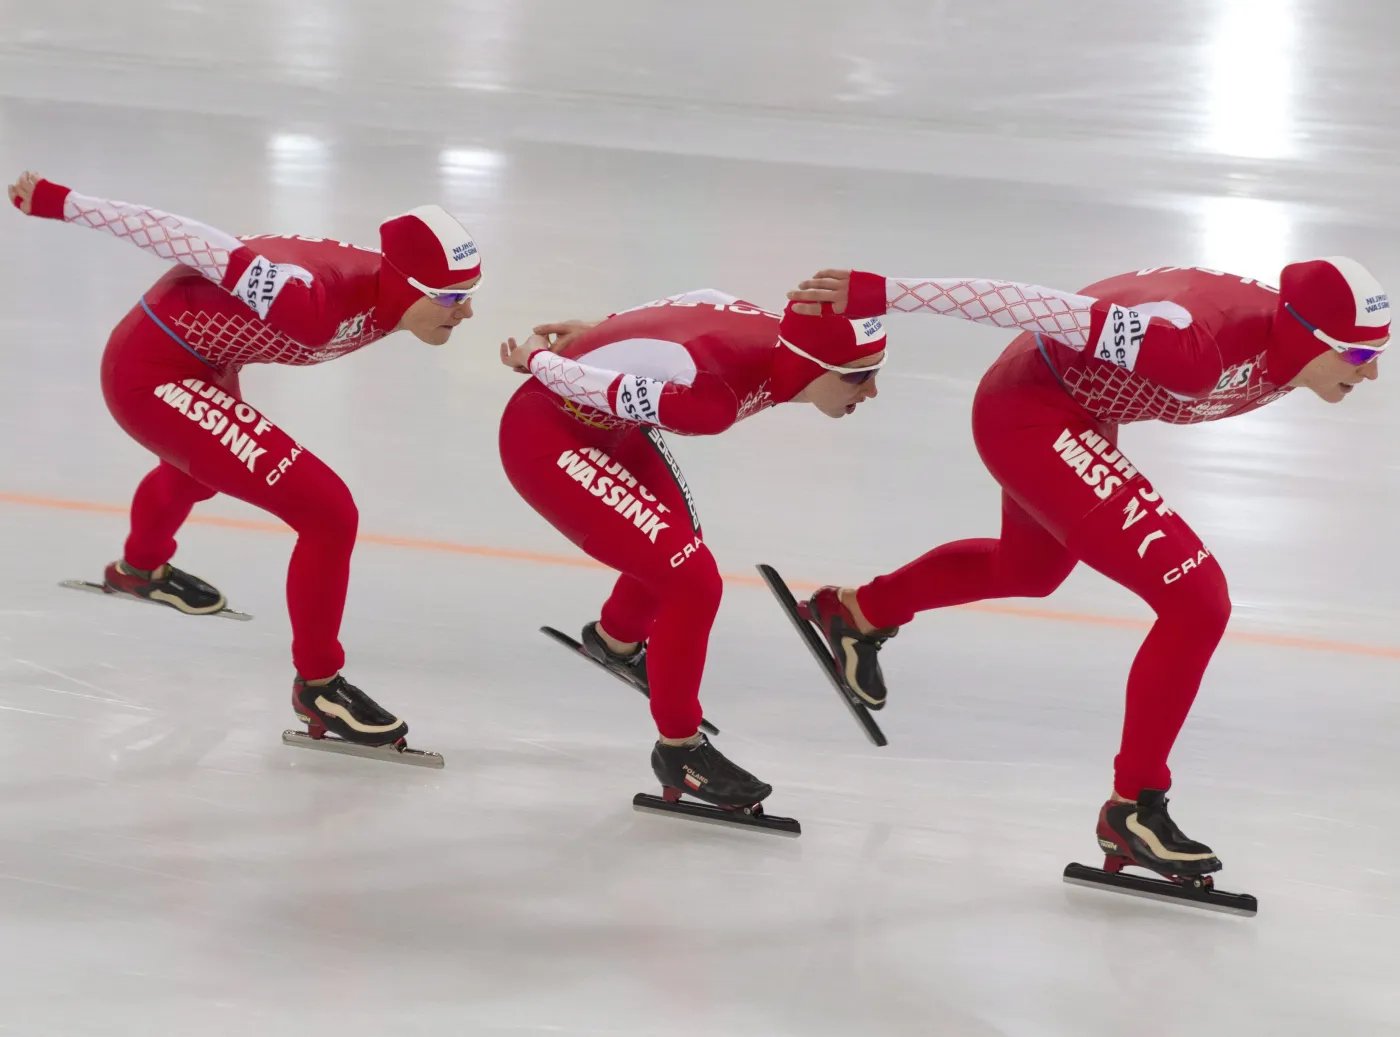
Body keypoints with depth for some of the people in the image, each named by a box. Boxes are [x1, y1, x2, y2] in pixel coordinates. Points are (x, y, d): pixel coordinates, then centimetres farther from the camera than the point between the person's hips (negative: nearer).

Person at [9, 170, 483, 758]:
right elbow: (187, 239, -30)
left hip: (200, 359, 9)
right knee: (330, 515, -16)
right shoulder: (318, 295, -36)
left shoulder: (383, 295, -13)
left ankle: (138, 569, 73)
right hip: (154, 375, -9)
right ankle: (317, 688, 2)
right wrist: (60, 203, -24)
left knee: (200, 469, 41)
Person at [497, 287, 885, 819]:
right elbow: (601, 388, -26)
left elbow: (698, 303, 5)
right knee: (692, 582, -14)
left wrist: (601, 334, 18)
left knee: (679, 547, 25)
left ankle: (615, 638, 56)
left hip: (603, 425, 9)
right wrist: (535, 359, -6)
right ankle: (678, 749, 6)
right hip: (545, 439, -9)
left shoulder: (780, 333, -13)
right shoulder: (713, 394, -37)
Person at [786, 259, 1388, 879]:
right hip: (1030, 415, -10)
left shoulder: (1285, 345, -12)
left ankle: (859, 612, 57)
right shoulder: (1202, 348, -36)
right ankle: (1133, 809, -2)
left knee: (1029, 569, 35)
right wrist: (879, 294, -34)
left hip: (1083, 412, 10)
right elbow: (1039, 306, -35)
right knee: (1197, 602, -16)